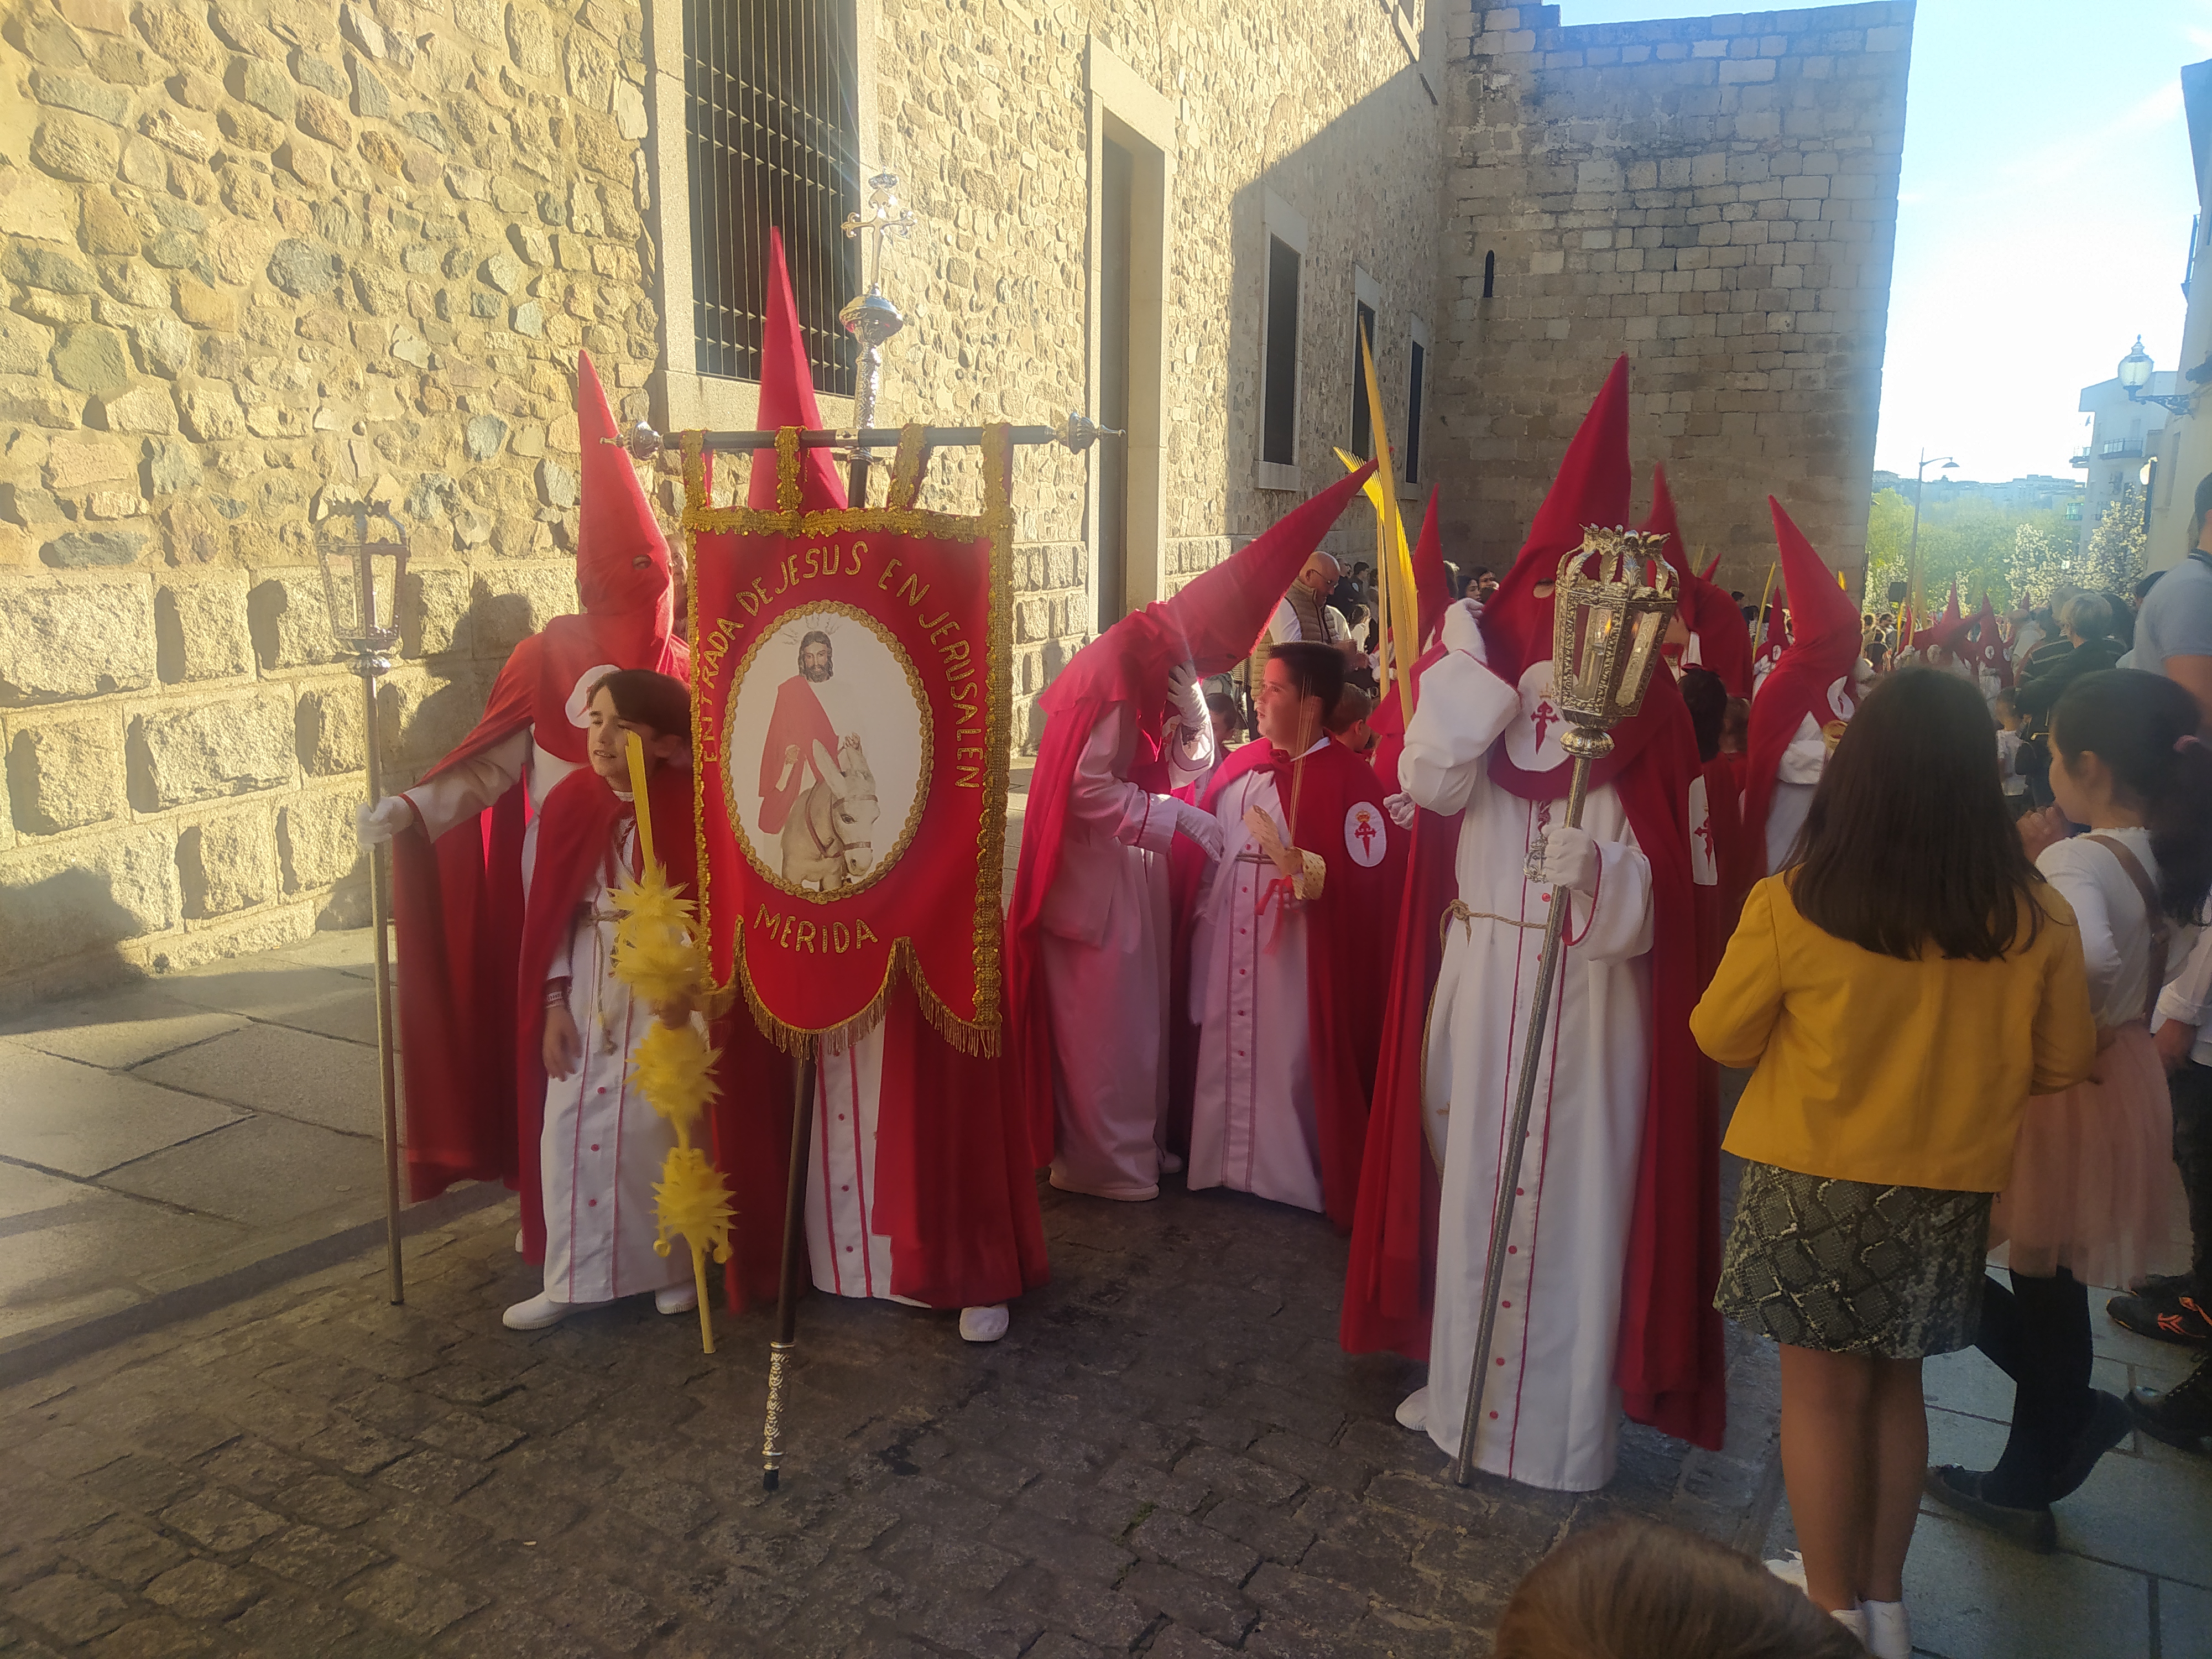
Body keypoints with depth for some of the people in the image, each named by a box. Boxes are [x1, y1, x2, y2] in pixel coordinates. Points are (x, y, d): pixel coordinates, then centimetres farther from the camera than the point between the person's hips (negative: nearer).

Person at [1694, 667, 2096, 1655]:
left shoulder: (1791, 909, -20)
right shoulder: (2037, 922, -12)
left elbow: (1722, 1038, -6)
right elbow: (2063, 1066, 2)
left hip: (1812, 1189, -3)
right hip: (1945, 1197, 3)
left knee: (1823, 1392, 14)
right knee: (1896, 1389, 21)